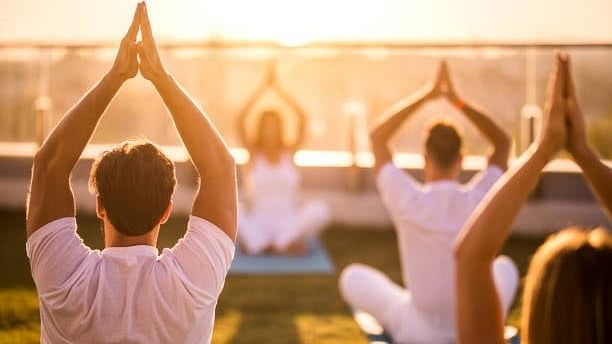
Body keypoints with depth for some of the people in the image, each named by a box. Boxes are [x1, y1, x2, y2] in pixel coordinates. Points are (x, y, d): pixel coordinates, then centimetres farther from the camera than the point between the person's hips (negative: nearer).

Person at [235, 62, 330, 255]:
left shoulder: (289, 152, 6)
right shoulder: (254, 154, 4)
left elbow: (302, 118, -5)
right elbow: (241, 121, -10)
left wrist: (277, 88, -6)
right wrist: (264, 87, -9)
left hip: (289, 223, 1)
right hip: (257, 224, 0)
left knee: (319, 210, -30)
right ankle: (286, 244, -26)